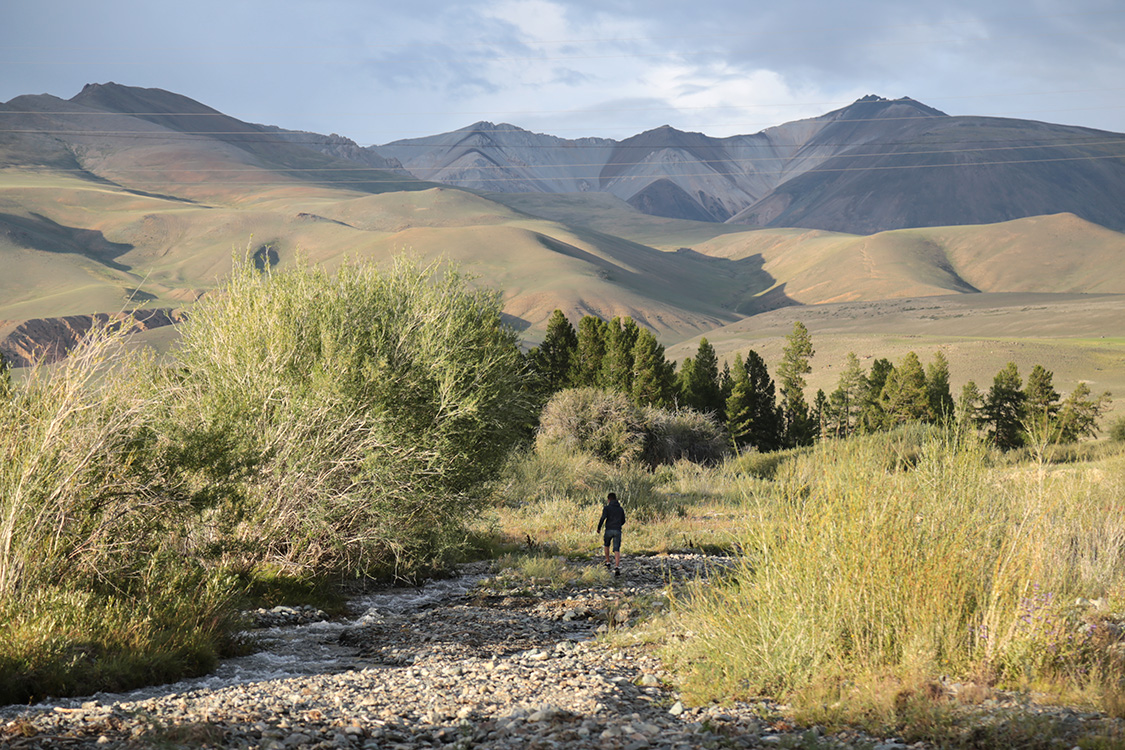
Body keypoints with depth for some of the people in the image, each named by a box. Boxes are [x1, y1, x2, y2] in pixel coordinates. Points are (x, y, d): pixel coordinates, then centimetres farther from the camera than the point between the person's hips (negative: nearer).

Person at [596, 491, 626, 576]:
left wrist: (599, 527, -1)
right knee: (616, 550, -4)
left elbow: (603, 518, -14)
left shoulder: (607, 507, -1)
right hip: (618, 531, 2)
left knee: (606, 545, 27)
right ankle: (617, 567, -21)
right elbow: (623, 521, 19)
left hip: (609, 530, -2)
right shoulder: (621, 509, 13)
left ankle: (607, 562, 28)